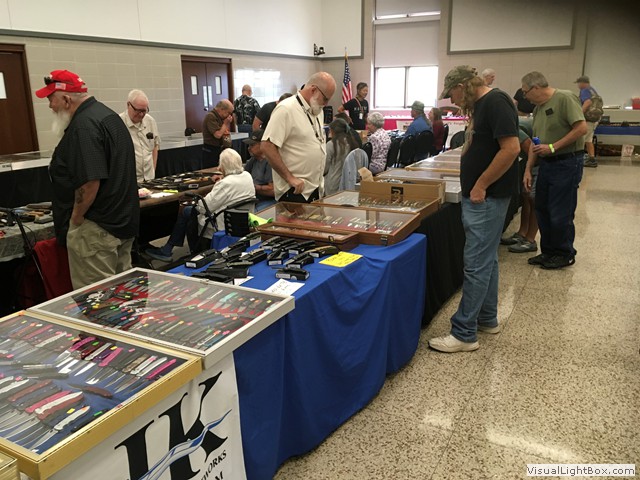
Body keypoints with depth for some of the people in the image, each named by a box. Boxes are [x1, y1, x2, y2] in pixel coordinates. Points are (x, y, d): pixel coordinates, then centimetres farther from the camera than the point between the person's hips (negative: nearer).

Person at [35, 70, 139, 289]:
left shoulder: (83, 127, -18)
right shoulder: (108, 114, 14)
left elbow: (89, 182, -26)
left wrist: (75, 220, -13)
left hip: (97, 229, -10)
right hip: (123, 220, 11)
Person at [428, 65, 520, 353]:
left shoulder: (495, 102, -15)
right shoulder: (481, 105, 15)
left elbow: (511, 148, -24)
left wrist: (481, 184, -18)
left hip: (487, 197, -10)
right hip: (479, 197, 10)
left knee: (476, 264, -6)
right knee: (486, 259, 17)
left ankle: (464, 333, 2)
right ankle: (487, 319, 30)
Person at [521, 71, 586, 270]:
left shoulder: (565, 98, -12)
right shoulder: (538, 108, 12)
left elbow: (582, 128, -19)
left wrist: (553, 147, -19)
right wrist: (528, 169, 9)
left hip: (566, 163, -8)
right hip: (545, 164, 8)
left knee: (560, 214, -1)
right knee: (542, 210, 12)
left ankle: (565, 255, 17)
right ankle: (549, 251, 26)